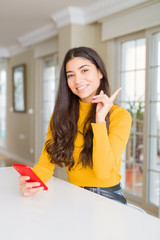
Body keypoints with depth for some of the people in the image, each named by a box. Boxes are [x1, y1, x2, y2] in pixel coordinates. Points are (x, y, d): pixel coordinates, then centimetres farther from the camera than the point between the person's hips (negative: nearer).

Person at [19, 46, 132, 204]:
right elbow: (47, 160, -2)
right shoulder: (61, 114, 3)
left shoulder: (119, 115, -8)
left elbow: (104, 172, -17)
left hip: (108, 198, -3)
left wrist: (100, 119, -20)